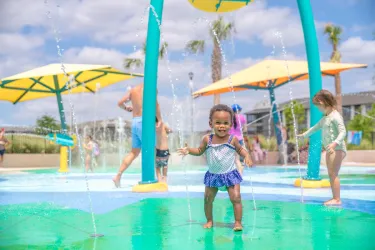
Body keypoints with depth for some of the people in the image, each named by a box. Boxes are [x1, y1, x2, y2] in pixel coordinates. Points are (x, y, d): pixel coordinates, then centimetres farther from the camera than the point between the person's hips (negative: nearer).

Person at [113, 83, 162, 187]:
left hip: (134, 122, 6)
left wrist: (126, 108, 35)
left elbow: (120, 103, 14)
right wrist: (159, 119, -13)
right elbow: (155, 103, -20)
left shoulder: (133, 90, 14)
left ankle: (118, 176, 9)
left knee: (134, 152, 13)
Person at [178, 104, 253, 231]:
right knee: (208, 199, 5)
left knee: (236, 198, -11)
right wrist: (188, 150, -7)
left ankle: (238, 222, 0)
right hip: (213, 176, 2)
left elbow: (240, 149, 6)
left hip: (230, 175, -2)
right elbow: (199, 151, 9)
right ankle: (209, 220, 23)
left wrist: (247, 156, -12)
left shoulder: (232, 139, -10)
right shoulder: (207, 139, -6)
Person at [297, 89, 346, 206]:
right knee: (331, 174, 9)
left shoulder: (335, 116, -13)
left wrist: (335, 143, -37)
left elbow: (343, 132, -23)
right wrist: (304, 135, 44)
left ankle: (337, 199, -10)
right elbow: (316, 127, 34)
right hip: (330, 149, 10)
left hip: (337, 149, -10)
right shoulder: (325, 118, 18)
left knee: (334, 174, -11)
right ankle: (335, 198, 13)